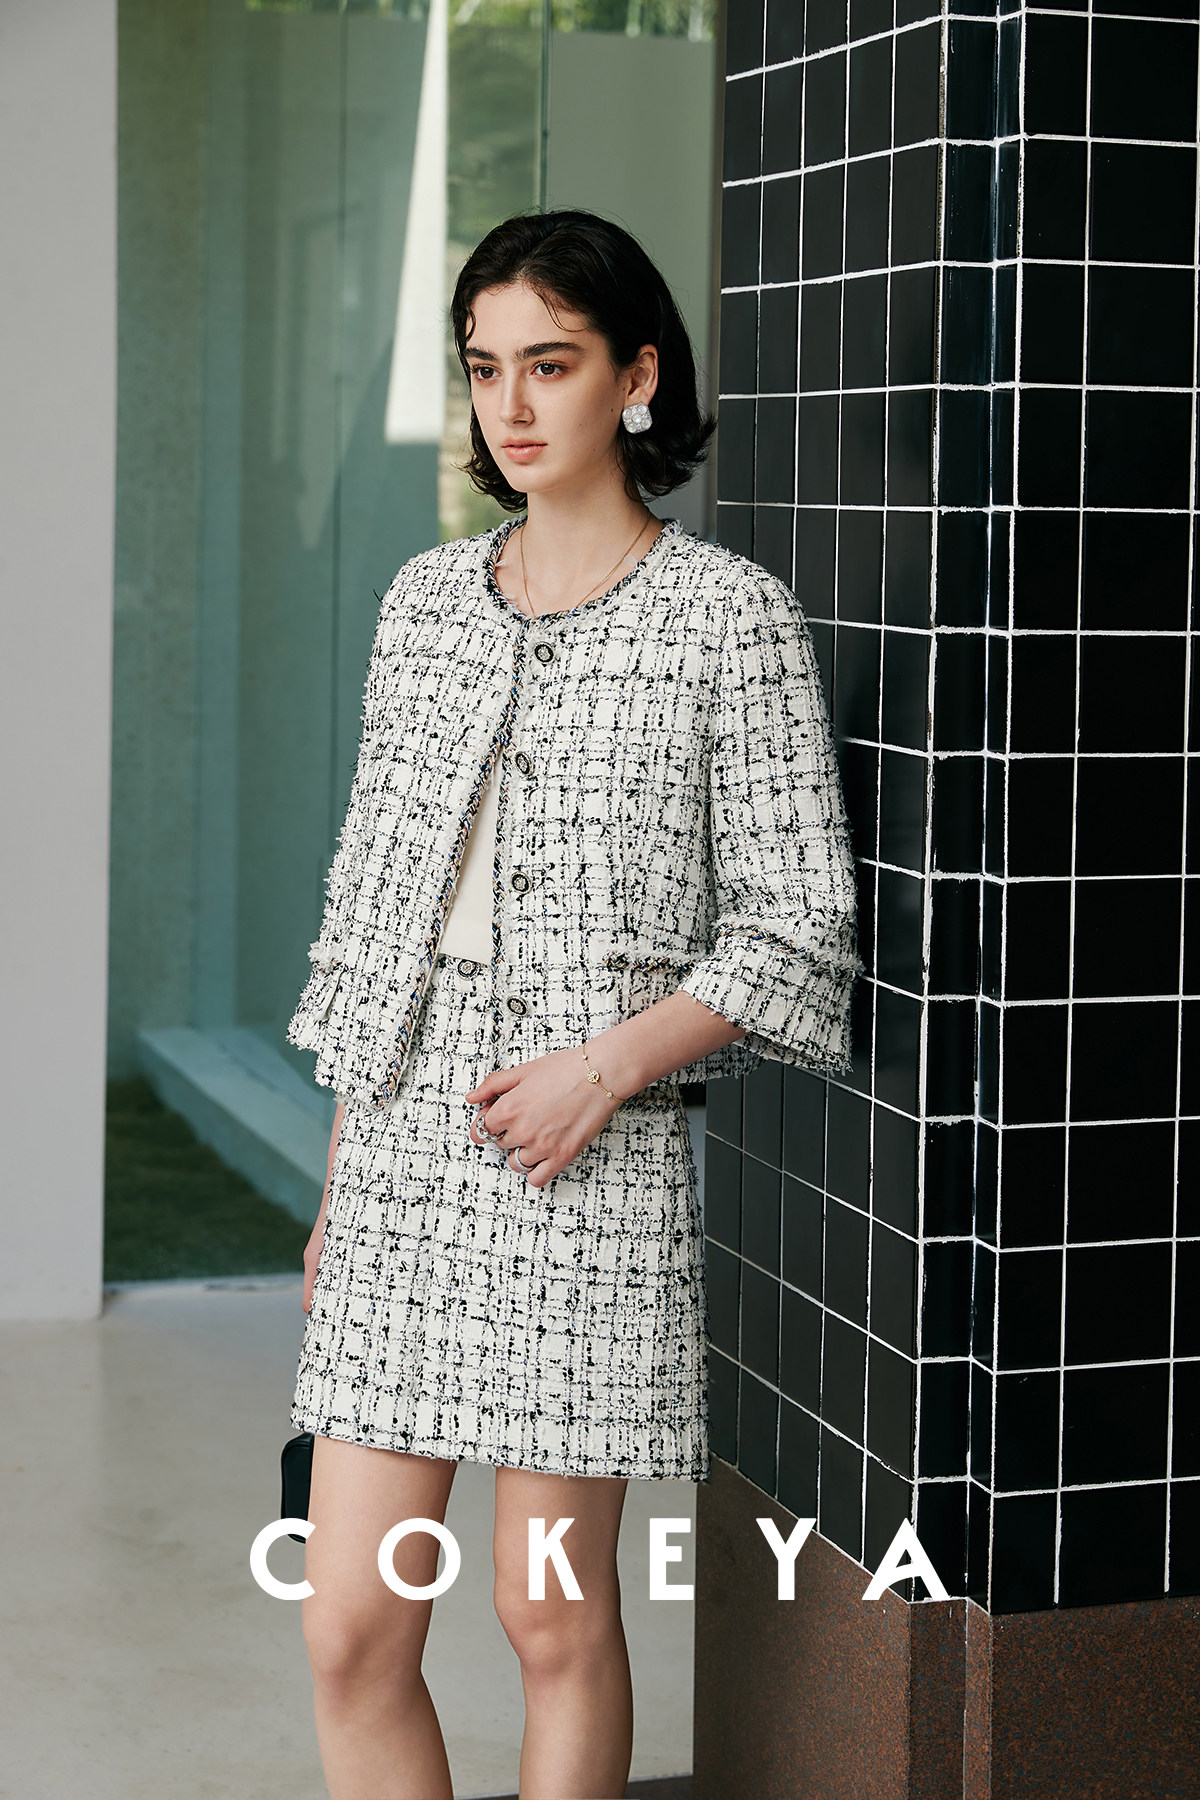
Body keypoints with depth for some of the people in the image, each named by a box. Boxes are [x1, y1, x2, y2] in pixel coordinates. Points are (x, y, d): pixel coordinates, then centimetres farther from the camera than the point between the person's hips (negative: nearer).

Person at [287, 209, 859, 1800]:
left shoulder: (729, 617, -4)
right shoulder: (428, 600, 11)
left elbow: (795, 927, -4)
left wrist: (606, 1066, -16)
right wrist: (342, 1174, 14)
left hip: (590, 1161, -4)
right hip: (400, 1148, 5)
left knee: (556, 1616, 5)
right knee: (350, 1630, 3)